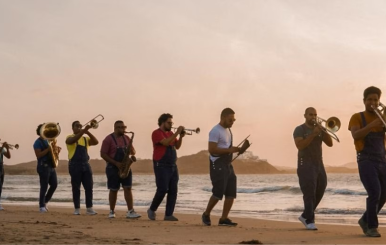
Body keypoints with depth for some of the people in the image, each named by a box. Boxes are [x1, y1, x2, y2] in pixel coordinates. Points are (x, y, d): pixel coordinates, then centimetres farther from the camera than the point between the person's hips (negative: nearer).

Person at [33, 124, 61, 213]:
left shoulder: (47, 141, 17)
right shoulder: (38, 142, -8)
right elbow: (38, 155, -17)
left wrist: (57, 150, -1)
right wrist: (48, 149, -22)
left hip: (51, 166, 8)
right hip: (43, 166, -8)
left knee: (54, 185, 4)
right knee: (44, 187, -7)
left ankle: (45, 202, 19)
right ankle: (41, 206, 0)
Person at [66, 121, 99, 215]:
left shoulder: (86, 139, 16)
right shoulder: (70, 138, 3)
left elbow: (96, 142, 0)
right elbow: (73, 140, -22)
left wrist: (88, 132, -12)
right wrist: (83, 131, -30)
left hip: (86, 164, 4)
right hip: (75, 165, -4)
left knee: (89, 187, -1)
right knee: (76, 188, 0)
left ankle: (89, 208, 3)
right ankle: (77, 209, 6)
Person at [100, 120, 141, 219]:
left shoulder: (126, 138, 10)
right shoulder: (108, 139, -6)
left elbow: (133, 152, 15)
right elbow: (103, 154, -10)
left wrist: (131, 147, -11)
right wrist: (116, 163, -17)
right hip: (113, 168, -4)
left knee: (128, 188, -5)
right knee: (113, 190, 3)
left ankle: (130, 212, -9)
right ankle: (112, 212, 15)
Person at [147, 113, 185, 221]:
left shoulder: (171, 133, 14)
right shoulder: (157, 133, -8)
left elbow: (177, 146, 13)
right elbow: (166, 142, -23)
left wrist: (181, 137, -2)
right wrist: (177, 133, -22)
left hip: (173, 166, 7)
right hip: (161, 166, -7)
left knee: (173, 191, 1)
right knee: (162, 189, -9)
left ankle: (168, 214, 3)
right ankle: (152, 210, 12)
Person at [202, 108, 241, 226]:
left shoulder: (228, 130, 17)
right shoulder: (215, 131, -12)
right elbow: (212, 150, -21)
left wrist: (235, 150, 11)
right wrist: (229, 150, -23)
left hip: (227, 164, 9)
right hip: (217, 164, -9)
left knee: (231, 192, 3)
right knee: (218, 192, -10)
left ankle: (224, 219, 7)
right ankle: (206, 214, 11)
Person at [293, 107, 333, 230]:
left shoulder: (319, 129, 14)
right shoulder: (299, 130, -3)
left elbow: (330, 143, 4)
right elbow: (300, 146, -18)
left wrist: (322, 130, -9)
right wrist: (313, 134, -21)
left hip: (319, 165, 6)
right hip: (305, 165, -6)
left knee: (319, 193, 8)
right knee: (309, 193, -13)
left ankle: (305, 216, 23)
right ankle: (310, 221, -12)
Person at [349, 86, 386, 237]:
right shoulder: (357, 117, 1)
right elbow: (356, 135, -16)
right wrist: (372, 125, -28)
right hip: (366, 160, -5)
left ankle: (365, 220, 28)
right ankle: (372, 227, -7)